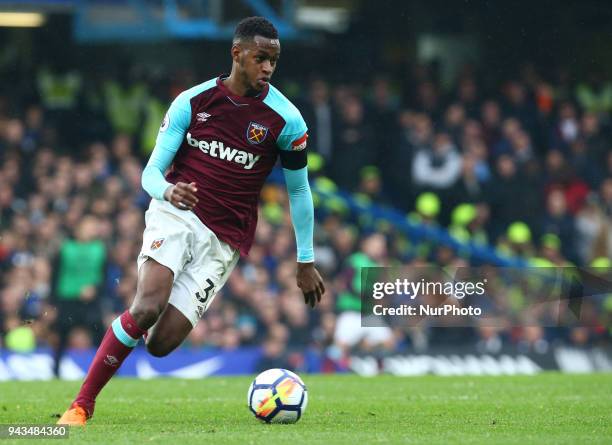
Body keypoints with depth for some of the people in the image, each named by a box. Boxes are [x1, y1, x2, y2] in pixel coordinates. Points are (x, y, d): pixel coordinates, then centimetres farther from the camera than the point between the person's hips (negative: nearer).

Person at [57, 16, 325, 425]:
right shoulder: (193, 101, -1)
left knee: (160, 344, -12)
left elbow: (299, 189, 10)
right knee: (147, 307, -27)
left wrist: (306, 262, 12)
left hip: (224, 239, 1)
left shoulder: (285, 119, -3)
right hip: (177, 213, -1)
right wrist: (168, 191, -25)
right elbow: (152, 172, 0)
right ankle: (82, 404, -16)